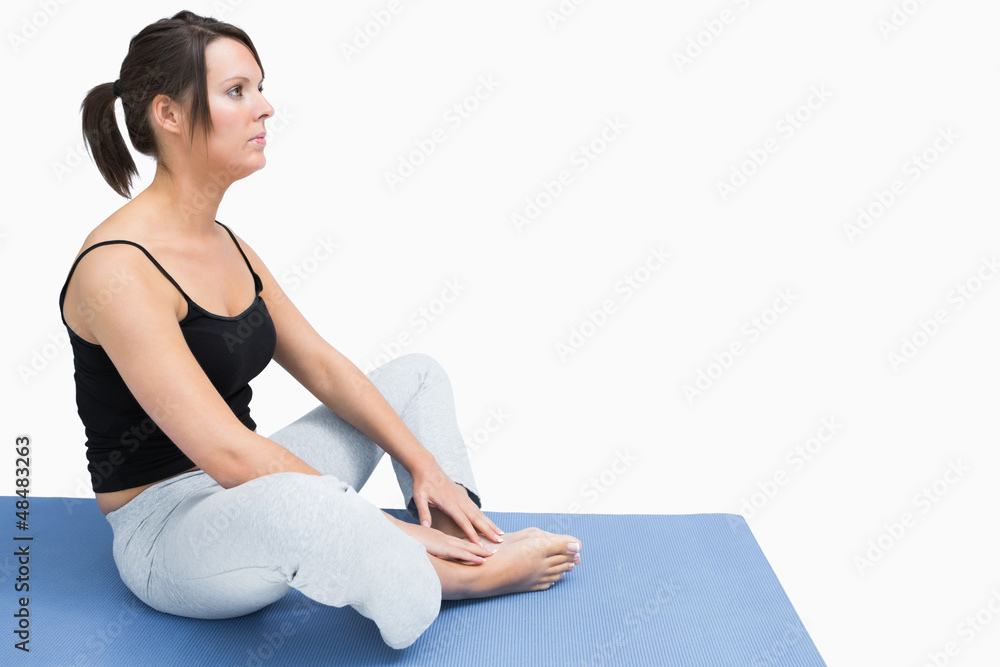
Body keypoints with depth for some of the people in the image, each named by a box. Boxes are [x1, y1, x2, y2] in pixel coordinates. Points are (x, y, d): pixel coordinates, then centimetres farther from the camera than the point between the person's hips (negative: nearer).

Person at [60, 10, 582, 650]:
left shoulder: (226, 244, 7)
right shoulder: (118, 270, -22)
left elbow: (324, 367, 8)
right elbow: (228, 453, -27)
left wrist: (424, 466, -2)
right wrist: (378, 526, -24)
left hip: (245, 490, 10)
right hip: (166, 533, -9)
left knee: (417, 374, 12)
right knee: (297, 506, -43)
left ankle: (471, 545, -11)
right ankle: (461, 577, -14)